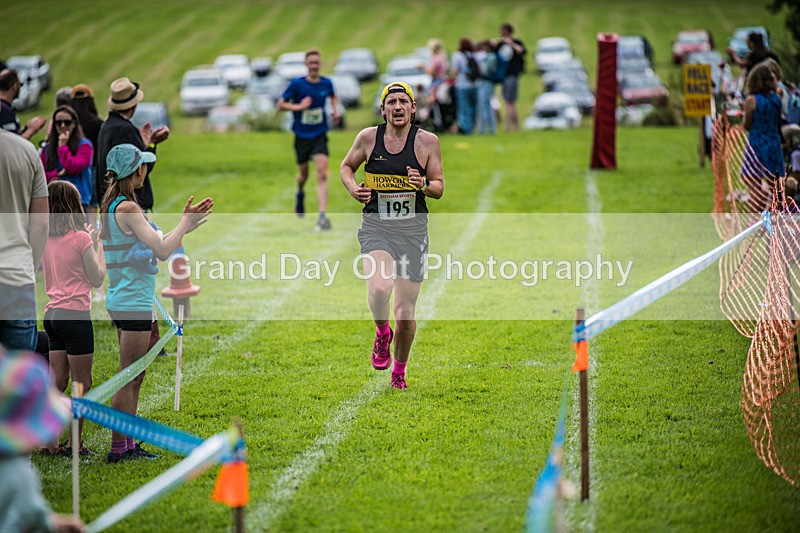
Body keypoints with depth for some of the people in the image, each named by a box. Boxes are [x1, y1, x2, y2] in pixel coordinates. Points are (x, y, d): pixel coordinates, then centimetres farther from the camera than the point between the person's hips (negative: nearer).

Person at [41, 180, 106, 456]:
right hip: (75, 314, -7)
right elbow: (97, 279, -7)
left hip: (52, 314, 7)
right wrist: (100, 244, 3)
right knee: (82, 384, 1)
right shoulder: (80, 238, -12)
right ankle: (75, 445, 2)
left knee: (58, 382, 11)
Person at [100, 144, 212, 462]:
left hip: (121, 301, 10)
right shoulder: (127, 208, -18)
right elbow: (162, 251, -23)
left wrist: (186, 227, 14)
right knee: (129, 379, -4)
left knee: (134, 377, 15)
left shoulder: (111, 205, 12)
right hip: (134, 302, -10)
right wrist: (185, 222, -9)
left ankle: (127, 445, 19)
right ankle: (118, 448, -1)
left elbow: (151, 244, 18)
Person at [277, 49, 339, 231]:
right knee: (303, 173, 15)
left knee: (322, 173, -16)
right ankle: (299, 195, 53)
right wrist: (298, 106, -21)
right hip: (302, 136, 0)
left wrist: (335, 109, 3)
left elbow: (333, 97, 22)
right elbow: (280, 104, -6)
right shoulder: (297, 84, -9)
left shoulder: (326, 83, -1)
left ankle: (323, 216, -22)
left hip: (320, 135, 0)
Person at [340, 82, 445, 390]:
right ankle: (382, 333, 4)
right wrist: (352, 188, -2)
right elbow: (346, 166, 18)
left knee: (405, 312, 2)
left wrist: (423, 184, -15)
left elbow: (439, 188, 7)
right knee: (379, 287, -29)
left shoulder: (427, 141, 0)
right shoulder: (368, 137, 2)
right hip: (376, 226, 0)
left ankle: (399, 370, 27)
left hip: (412, 229, 0)